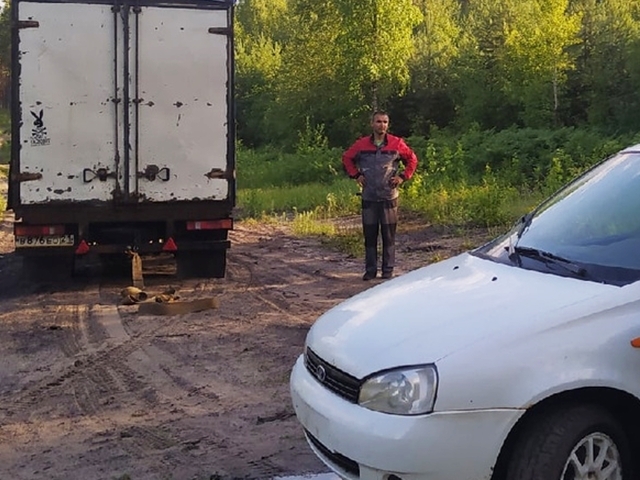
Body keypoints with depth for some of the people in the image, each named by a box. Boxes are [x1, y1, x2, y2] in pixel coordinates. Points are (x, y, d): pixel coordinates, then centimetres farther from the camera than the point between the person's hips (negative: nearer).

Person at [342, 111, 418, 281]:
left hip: (389, 197, -1)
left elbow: (412, 159, 11)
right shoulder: (361, 144, 1)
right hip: (368, 198, 1)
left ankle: (388, 270, 10)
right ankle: (370, 270, 12)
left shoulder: (397, 144, -1)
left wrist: (403, 177, 1)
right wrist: (356, 175, 6)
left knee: (389, 235, 2)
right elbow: (347, 158, 16)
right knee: (369, 235, 4)